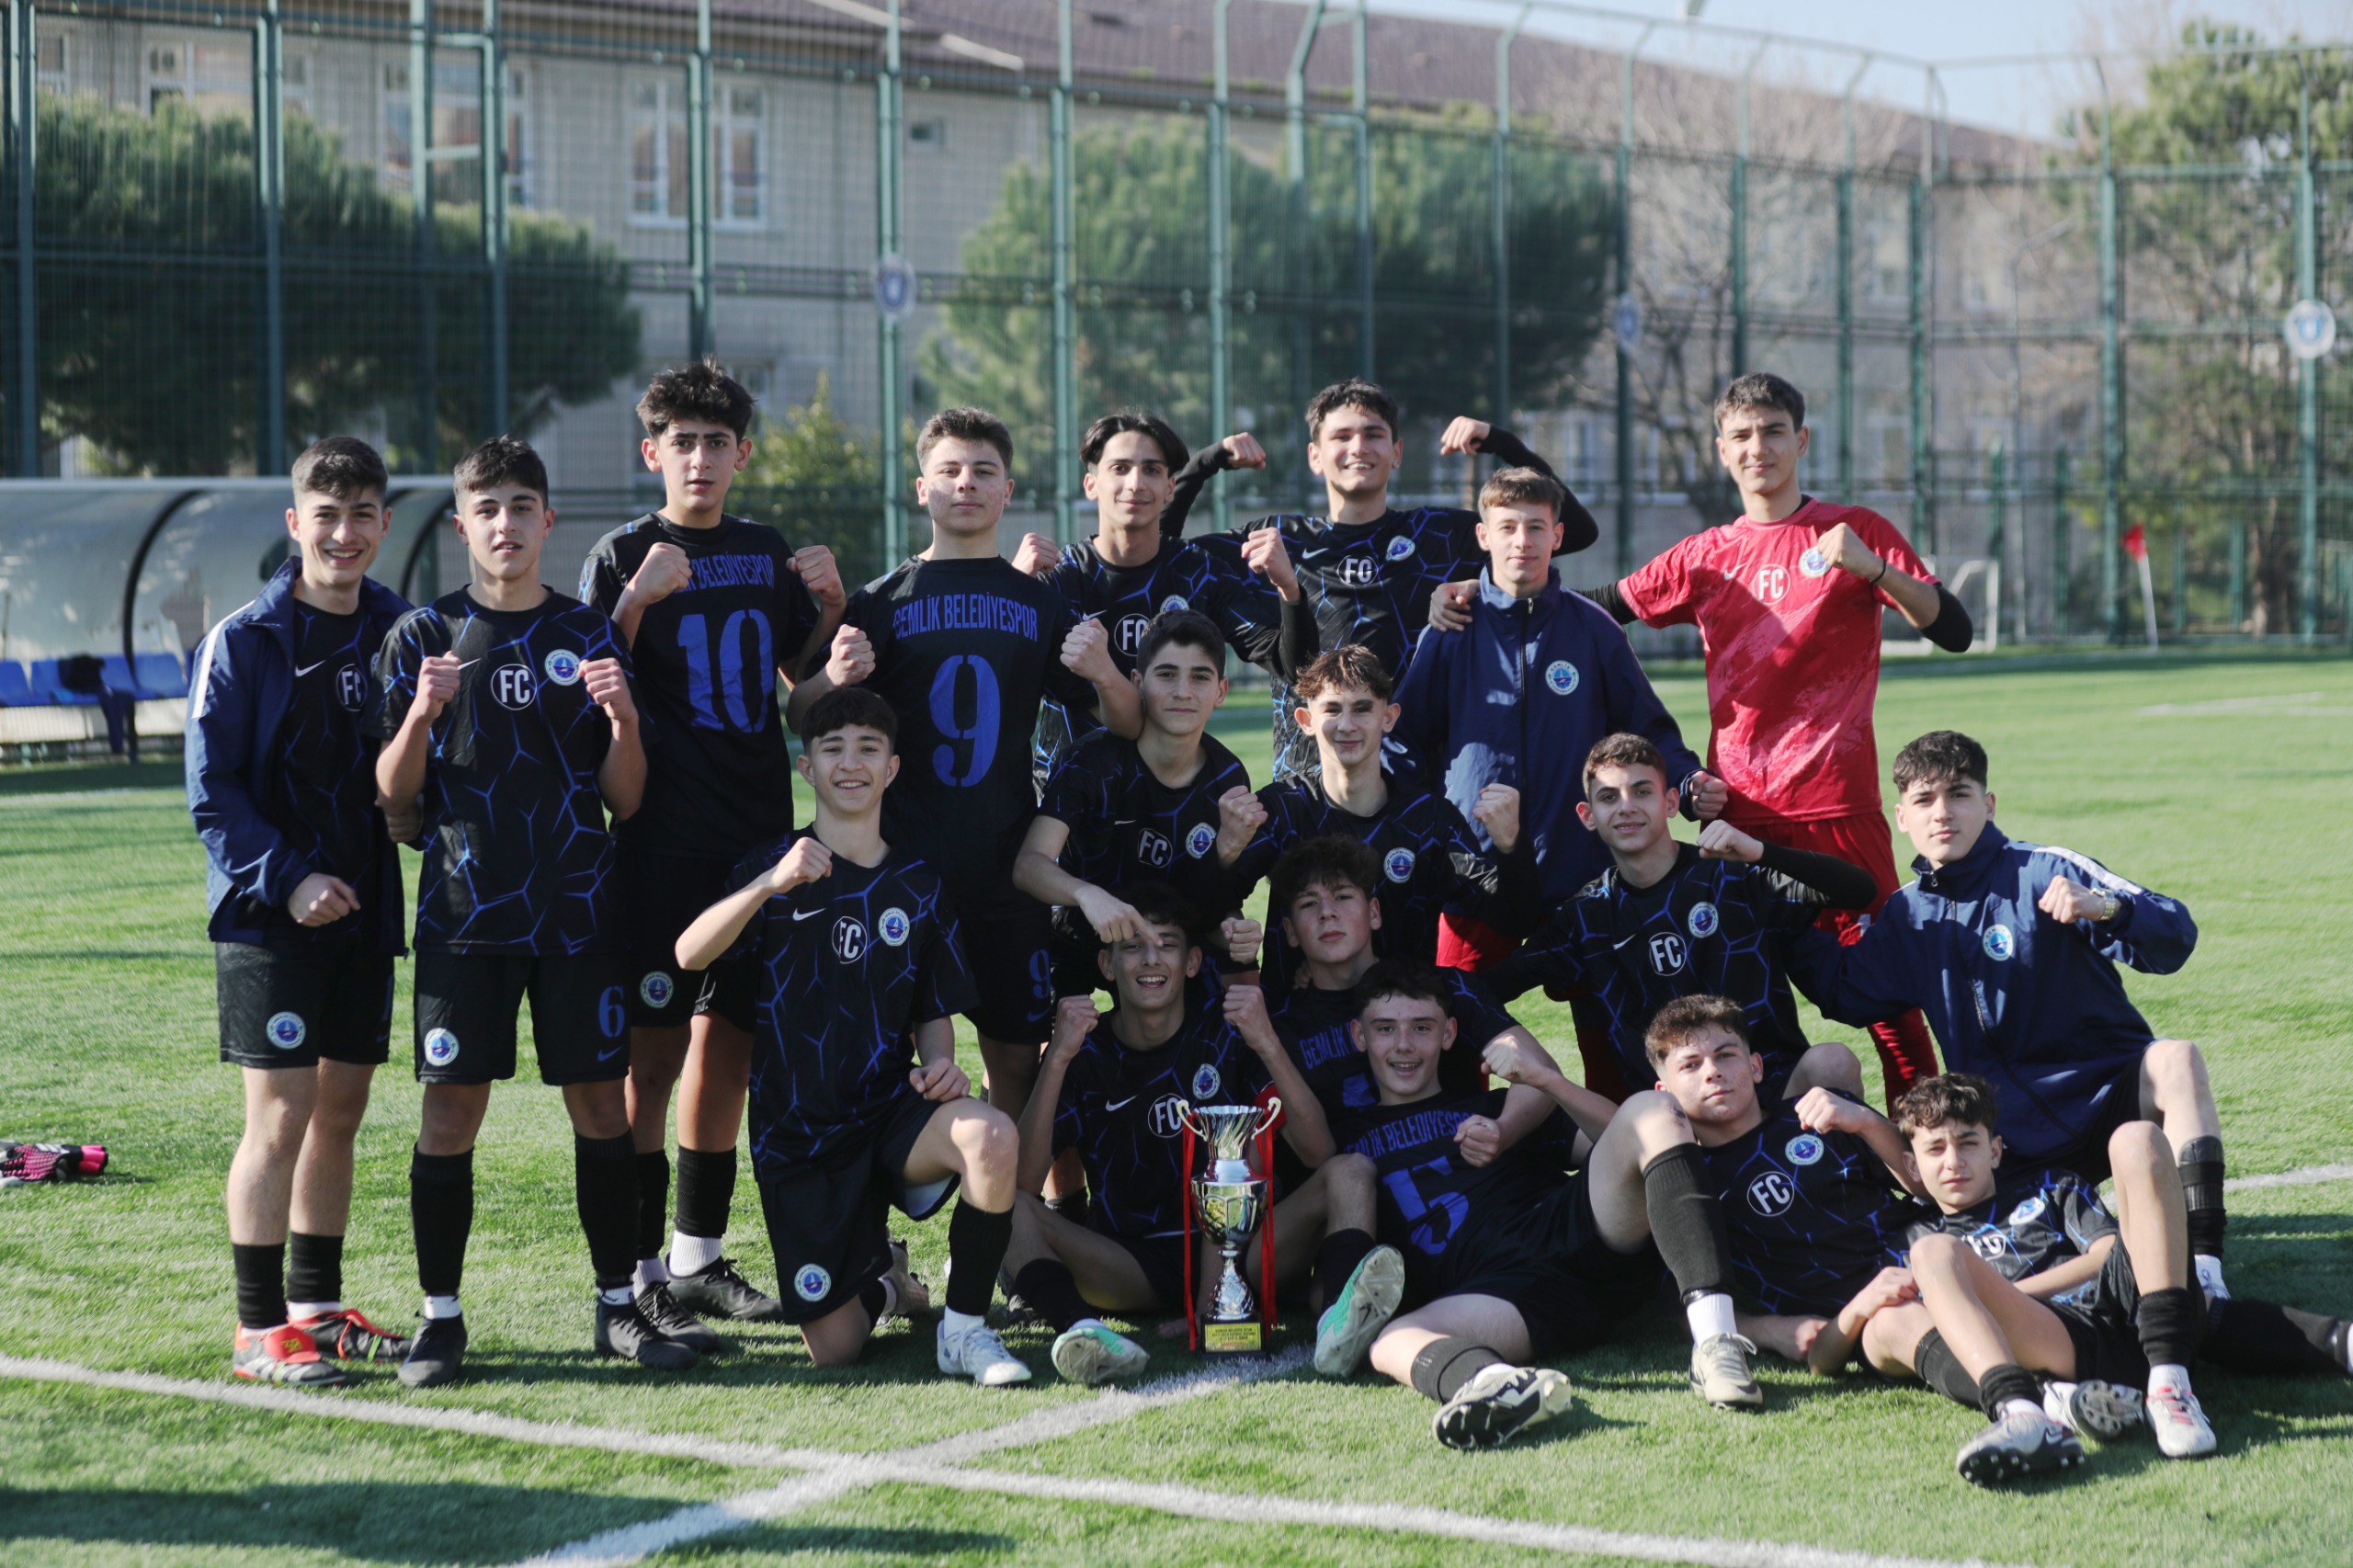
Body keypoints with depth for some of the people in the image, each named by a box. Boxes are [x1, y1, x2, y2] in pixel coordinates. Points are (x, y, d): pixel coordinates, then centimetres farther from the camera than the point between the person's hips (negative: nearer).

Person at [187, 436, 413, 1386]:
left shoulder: (398, 634, 7)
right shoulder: (244, 643, -7)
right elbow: (213, 793, -9)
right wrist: (287, 879, -18)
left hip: (362, 910, 5)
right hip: (267, 916, -5)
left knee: (341, 1109, 11)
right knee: (280, 1115, -8)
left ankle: (318, 1308, 22)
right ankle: (260, 1329, -1)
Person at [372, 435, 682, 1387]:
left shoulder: (589, 637, 8)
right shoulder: (424, 637, 4)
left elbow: (625, 799, 7)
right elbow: (394, 792, 1)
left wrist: (623, 718, -12)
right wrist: (423, 713, -16)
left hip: (578, 910, 1)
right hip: (465, 910, -1)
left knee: (601, 1101, 2)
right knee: (451, 1107, -3)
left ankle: (618, 1305, 12)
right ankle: (440, 1317, 5)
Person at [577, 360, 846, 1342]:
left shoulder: (769, 554, 13)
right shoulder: (623, 557, -2)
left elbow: (805, 679, 21)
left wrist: (829, 608, 4)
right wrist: (636, 599, -22)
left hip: (757, 836, 5)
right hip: (661, 842, -5)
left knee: (728, 1042, 10)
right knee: (651, 1054, -7)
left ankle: (699, 1260, 20)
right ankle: (641, 1279, -4)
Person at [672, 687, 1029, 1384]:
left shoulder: (919, 887, 7)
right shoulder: (775, 869, -2)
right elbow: (689, 954, -20)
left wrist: (939, 1064, -9)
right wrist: (770, 884, -36)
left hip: (892, 1111, 1)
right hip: (797, 1135, -1)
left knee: (991, 1137, -34)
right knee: (833, 1349, -6)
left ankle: (965, 1328, -14)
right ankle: (877, 1275, 31)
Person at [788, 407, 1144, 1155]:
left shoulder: (1040, 604, 10)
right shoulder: (881, 601, 6)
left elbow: (1127, 727, 10)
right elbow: (802, 715, 3)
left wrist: (1104, 674, -12)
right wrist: (833, 678, -20)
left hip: (1007, 868, 2)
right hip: (900, 867, -1)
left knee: (1016, 1056, 3)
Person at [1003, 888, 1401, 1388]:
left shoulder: (1227, 1036, 1)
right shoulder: (1087, 1055, 2)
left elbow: (1317, 1154, -11)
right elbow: (1022, 1182, -13)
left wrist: (1269, 1046, -24)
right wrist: (1058, 1059, -23)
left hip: (1241, 1253, 0)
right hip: (1133, 1268, 0)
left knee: (1350, 1174, -22)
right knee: (1011, 1209, -22)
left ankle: (1339, 1319, -52)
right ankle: (1082, 1329, -52)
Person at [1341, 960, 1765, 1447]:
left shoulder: (1497, 1109, 33)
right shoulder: (1346, 1138, 31)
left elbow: (1625, 1137, 20)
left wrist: (1544, 1078, 6)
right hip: (1493, 1287, -2)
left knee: (1654, 1111, -23)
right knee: (1391, 1345, -34)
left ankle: (1714, 1341, -40)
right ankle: (1493, 1383, -70)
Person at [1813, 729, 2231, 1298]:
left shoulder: (2046, 872, -6)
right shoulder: (1908, 916, 10)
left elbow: (2175, 937, -14)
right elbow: (1843, 995, 17)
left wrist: (2105, 908, -36)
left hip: (2107, 1096, -4)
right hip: (2009, 1132, 4)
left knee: (2175, 1060, -35)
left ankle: (2203, 1269, -42)